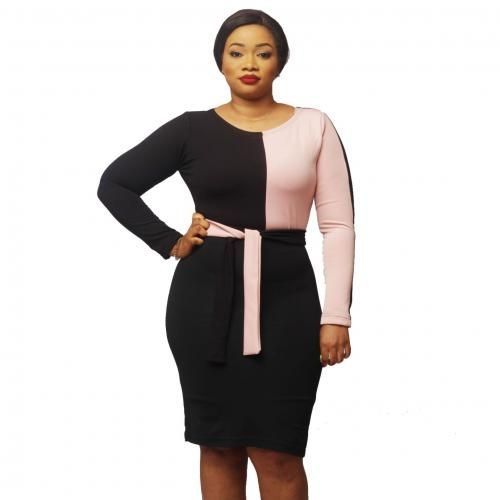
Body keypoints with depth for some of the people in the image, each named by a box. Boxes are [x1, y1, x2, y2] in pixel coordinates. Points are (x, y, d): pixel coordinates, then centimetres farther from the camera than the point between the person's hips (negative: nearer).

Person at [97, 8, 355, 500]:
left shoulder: (313, 126, 3)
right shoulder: (192, 129, 4)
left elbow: (338, 224, 1)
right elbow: (114, 183, 9)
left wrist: (337, 315, -6)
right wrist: (169, 242, -1)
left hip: (285, 297, -1)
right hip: (206, 297, 1)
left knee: (277, 453, -2)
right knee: (218, 445, 7)